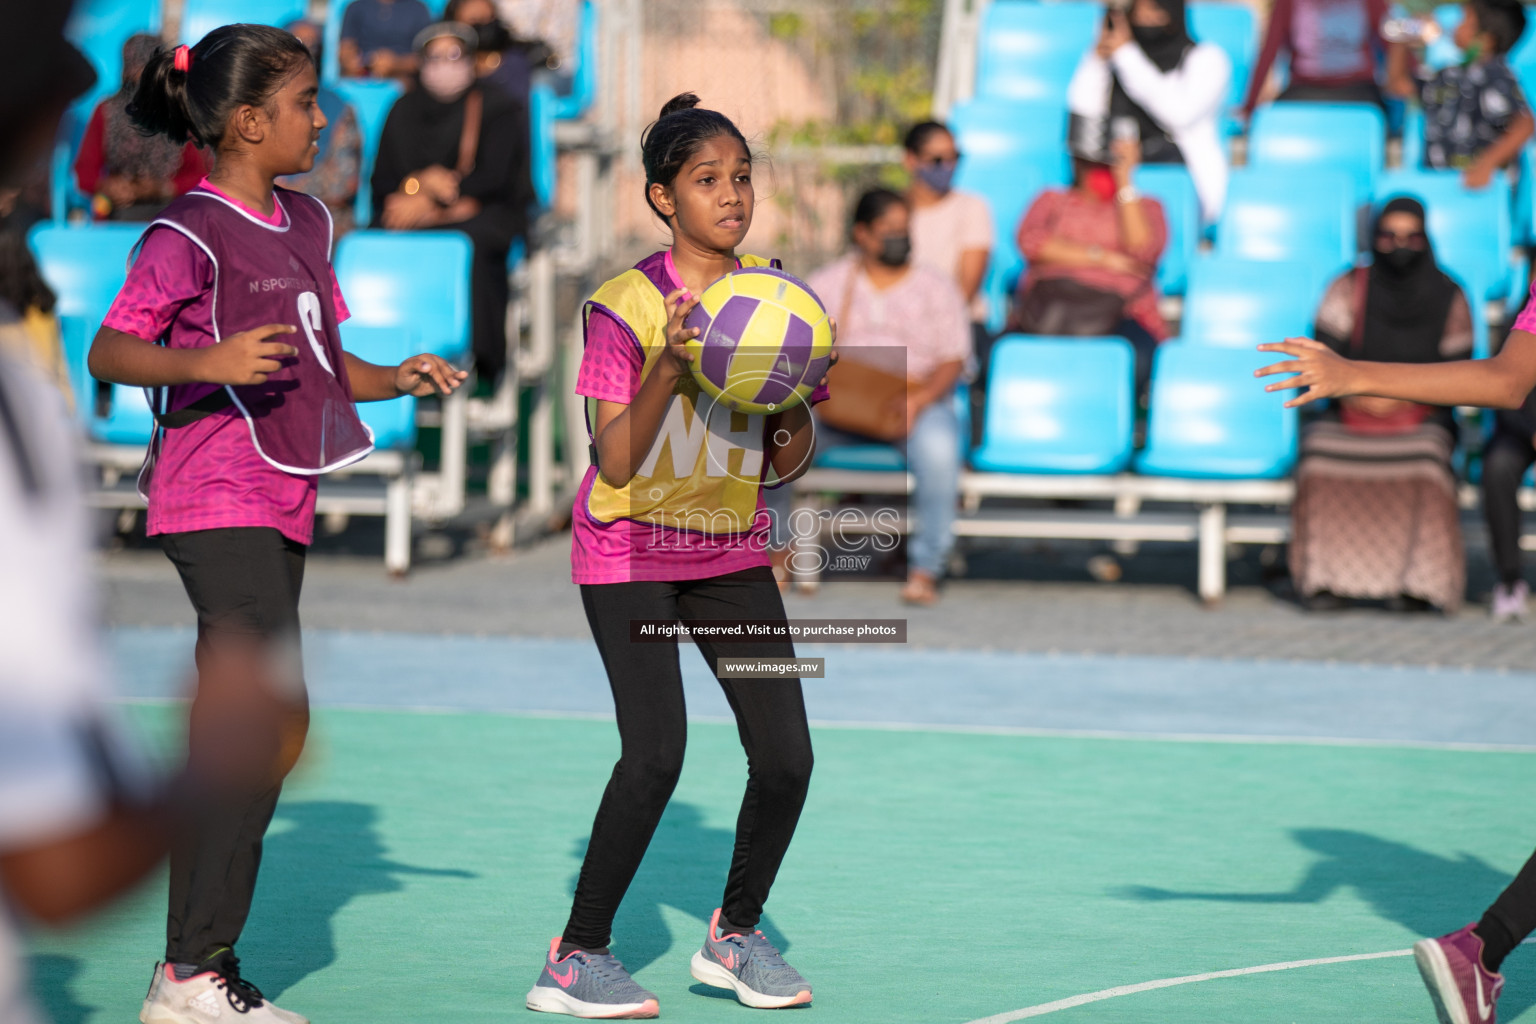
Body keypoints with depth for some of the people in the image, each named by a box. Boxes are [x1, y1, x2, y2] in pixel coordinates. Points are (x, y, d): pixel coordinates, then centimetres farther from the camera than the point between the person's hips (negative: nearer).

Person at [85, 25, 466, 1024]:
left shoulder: (307, 223, 16)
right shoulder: (190, 234, -10)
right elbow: (108, 351, -15)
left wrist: (395, 380, 6)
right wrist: (207, 361, -31)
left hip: (280, 506, 9)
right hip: (217, 501, -9)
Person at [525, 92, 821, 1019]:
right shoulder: (628, 305, -15)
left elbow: (784, 469, 3)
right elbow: (615, 465, -21)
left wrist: (796, 404, -18)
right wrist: (671, 364, -33)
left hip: (733, 551, 5)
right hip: (630, 550, -5)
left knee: (787, 756, -5)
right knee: (657, 752, -18)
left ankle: (737, 934, 18)